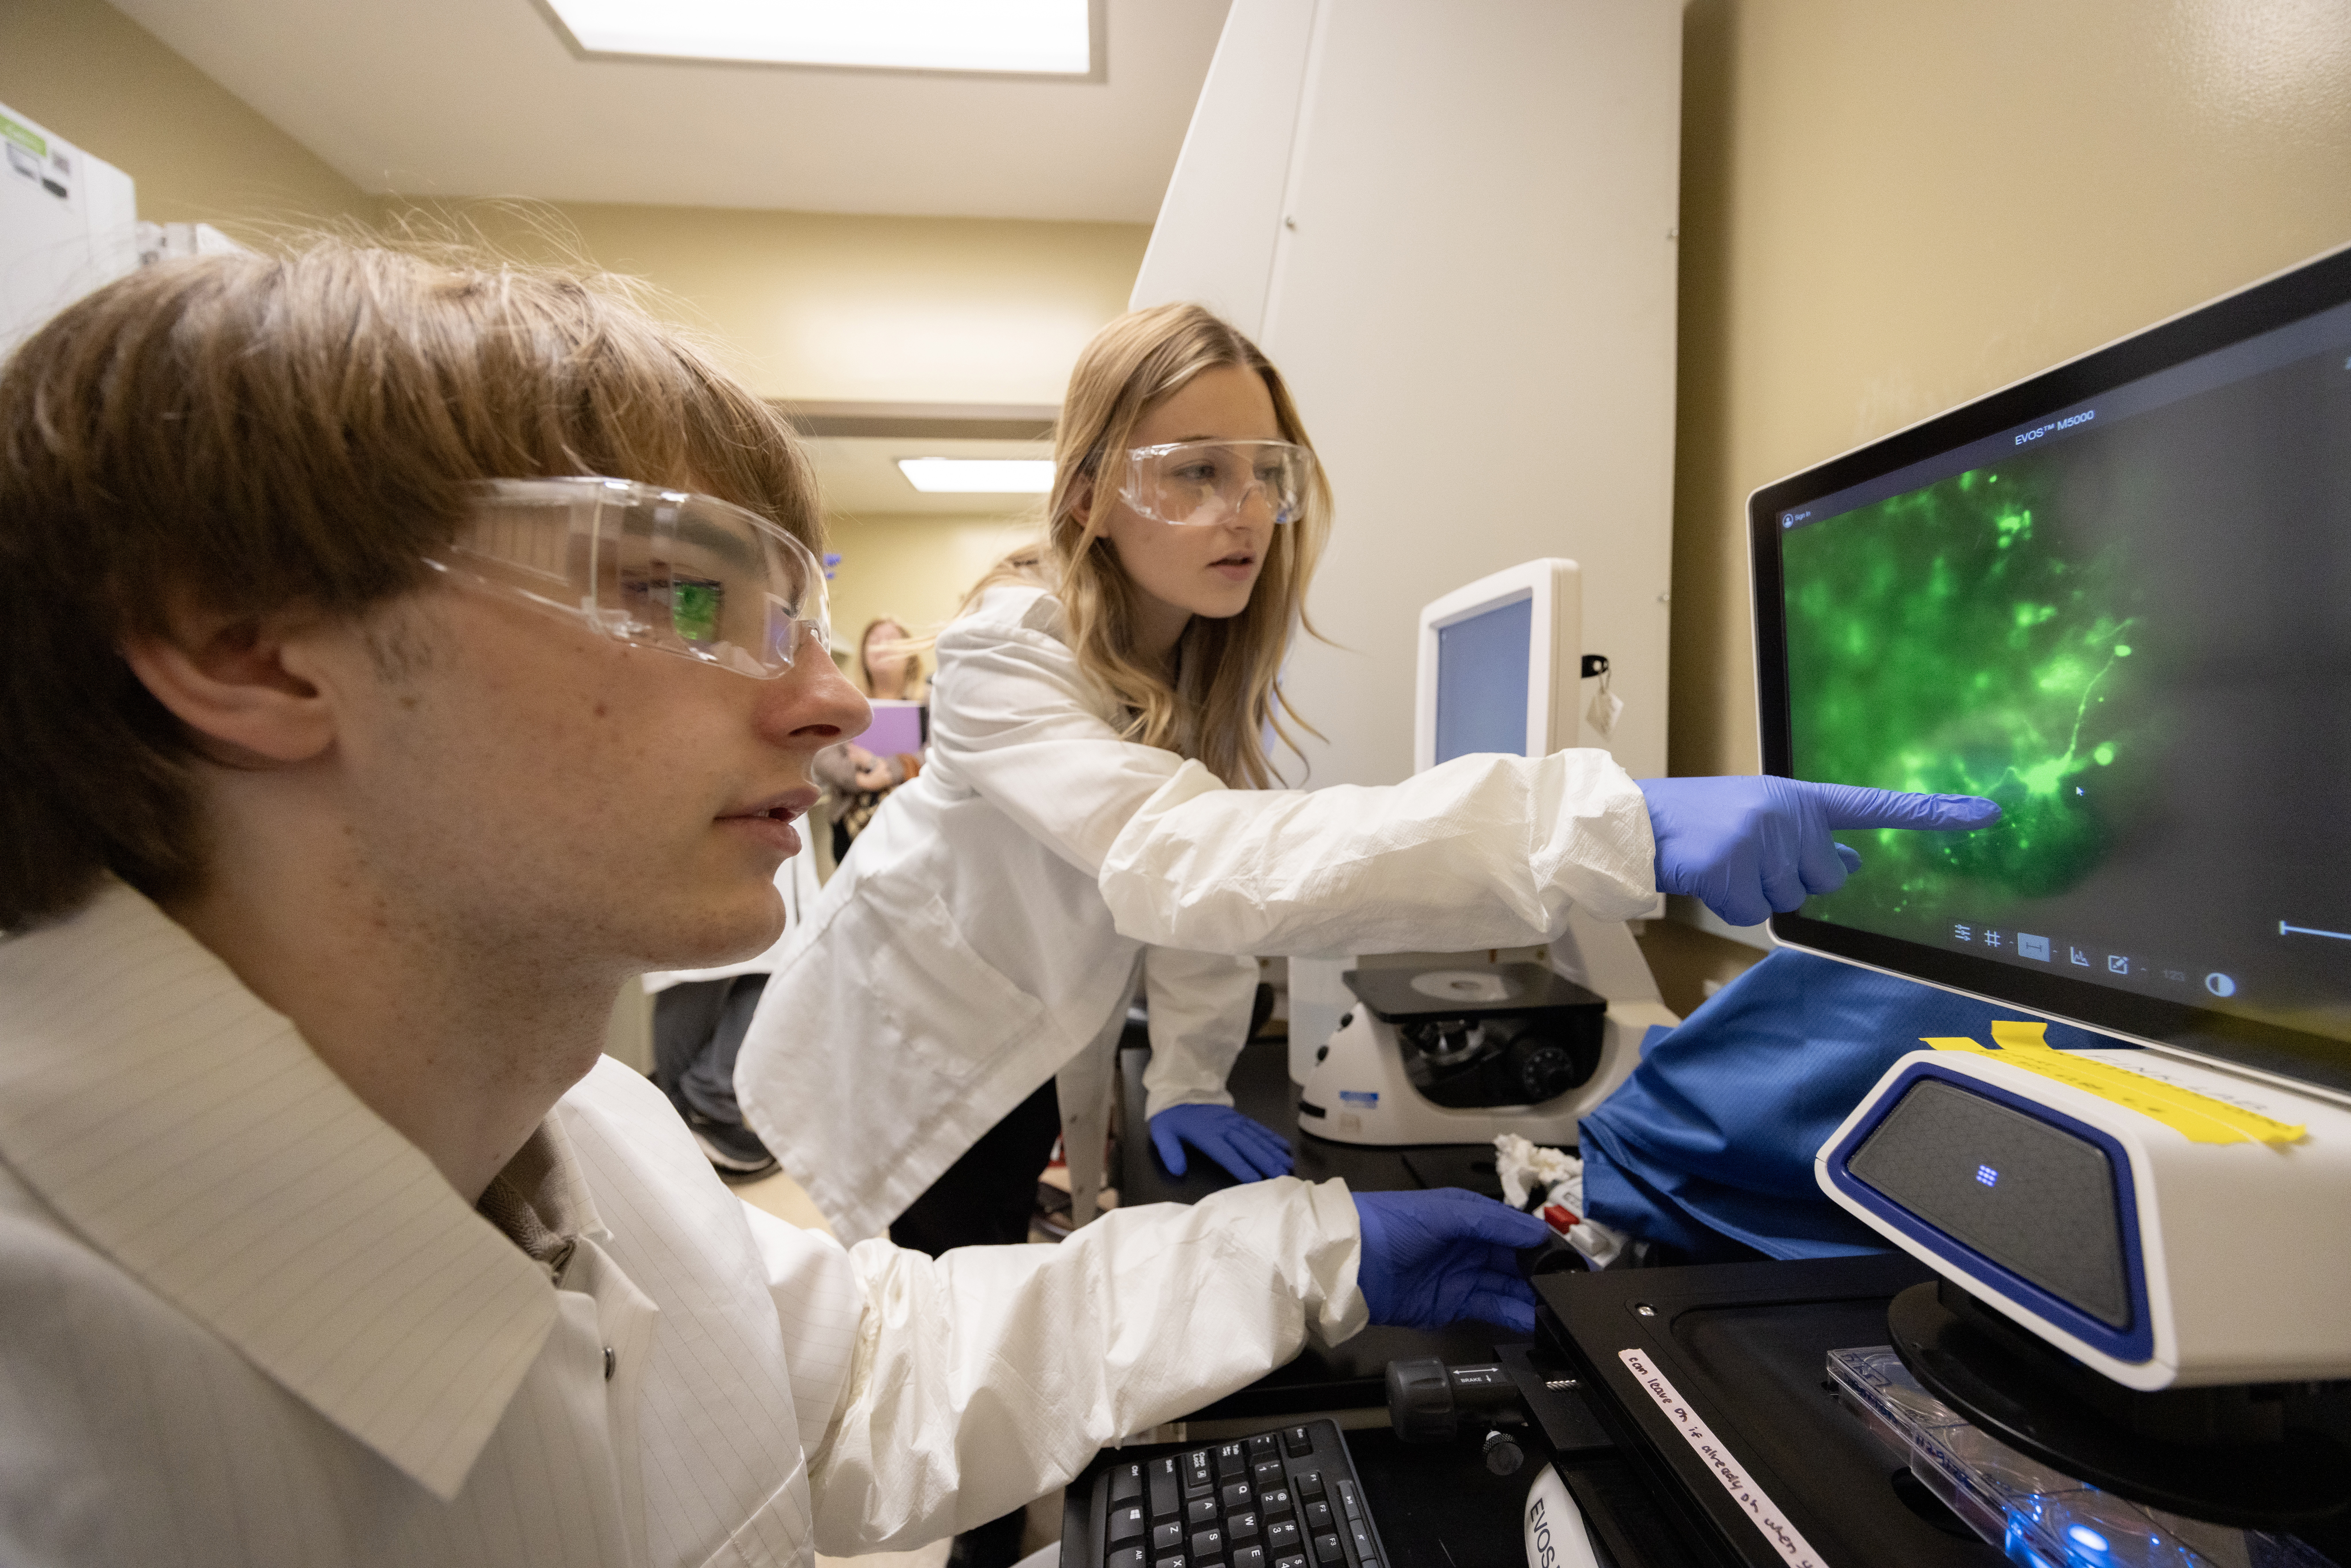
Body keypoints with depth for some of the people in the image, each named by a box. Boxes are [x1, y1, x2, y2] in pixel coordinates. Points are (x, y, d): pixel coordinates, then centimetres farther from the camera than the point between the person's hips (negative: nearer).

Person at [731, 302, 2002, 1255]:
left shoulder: (1217, 645, -12)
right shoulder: (1007, 654, -35)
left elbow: (1209, 850, -9)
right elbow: (1175, 859, -53)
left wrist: (1185, 1076, -17)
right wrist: (1617, 828, -61)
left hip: (1039, 1048, 5)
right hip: (914, 1043, -4)